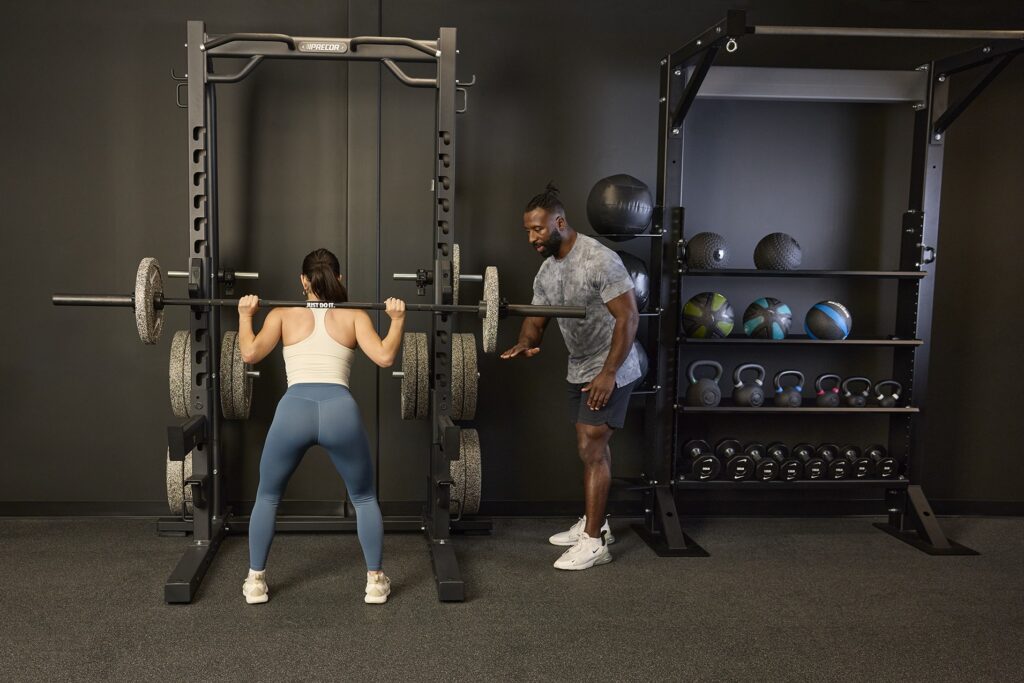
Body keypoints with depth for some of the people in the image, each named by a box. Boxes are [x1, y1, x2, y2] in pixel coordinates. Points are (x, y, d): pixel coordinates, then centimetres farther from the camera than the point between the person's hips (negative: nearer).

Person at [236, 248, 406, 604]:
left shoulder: (283, 314, 17)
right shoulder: (354, 315, 16)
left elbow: (249, 354, 5)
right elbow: (384, 357, 2)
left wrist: (245, 315, 19)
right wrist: (397, 319, 15)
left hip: (294, 410, 0)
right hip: (340, 410, 0)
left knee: (267, 496, 27)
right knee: (364, 499, 24)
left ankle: (255, 581, 30)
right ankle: (375, 581, 24)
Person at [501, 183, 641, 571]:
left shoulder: (599, 260, -23)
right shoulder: (546, 271, 5)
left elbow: (628, 317, -24)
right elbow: (536, 319, 8)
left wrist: (608, 373, -27)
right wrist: (525, 344, -17)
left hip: (609, 371, -9)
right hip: (580, 369, 9)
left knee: (591, 449, -10)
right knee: (592, 447, 16)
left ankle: (594, 542, -3)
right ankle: (594, 523, 29)